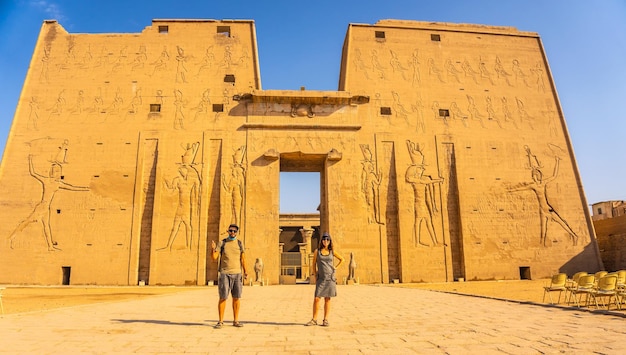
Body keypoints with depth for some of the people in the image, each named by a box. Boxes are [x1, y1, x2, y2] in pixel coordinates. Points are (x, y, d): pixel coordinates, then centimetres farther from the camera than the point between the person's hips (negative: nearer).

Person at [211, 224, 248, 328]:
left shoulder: (239, 243, 7)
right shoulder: (222, 243, 1)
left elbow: (243, 259, 7)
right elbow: (214, 258, -6)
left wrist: (245, 271, -5)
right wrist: (213, 249, -26)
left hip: (237, 274, 2)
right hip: (225, 274, -2)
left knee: (236, 298, 4)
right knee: (223, 297, -4)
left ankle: (236, 321, 12)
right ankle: (220, 321, 7)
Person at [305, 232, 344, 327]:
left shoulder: (332, 252, 5)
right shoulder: (317, 251, 3)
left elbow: (342, 259, 18)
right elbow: (314, 264, 8)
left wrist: (335, 267, 8)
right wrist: (315, 276, 5)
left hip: (330, 278, 1)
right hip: (321, 278, -1)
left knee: (327, 299, 5)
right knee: (316, 299, -7)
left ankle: (325, 320, 13)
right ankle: (314, 319, 5)